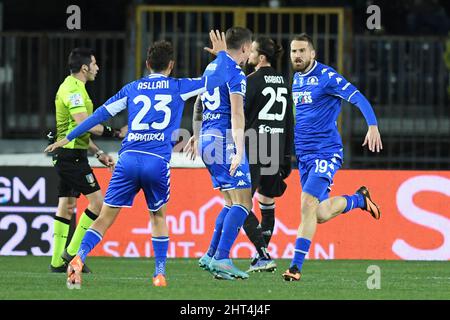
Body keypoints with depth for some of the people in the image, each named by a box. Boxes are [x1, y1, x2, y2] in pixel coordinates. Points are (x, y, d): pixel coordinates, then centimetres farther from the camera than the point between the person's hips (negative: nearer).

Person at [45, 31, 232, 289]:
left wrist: (68, 138, 24)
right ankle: (160, 274, 15)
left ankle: (79, 259, -21)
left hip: (128, 159, 1)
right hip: (158, 161, -1)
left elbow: (101, 114, 17)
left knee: (105, 218, -1)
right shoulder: (178, 87, 10)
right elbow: (219, 78, 14)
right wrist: (221, 53, 34)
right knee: (159, 216, 21)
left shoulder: (132, 88, 16)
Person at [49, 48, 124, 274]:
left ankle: (57, 261, 9)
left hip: (66, 155, 11)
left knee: (66, 206, 9)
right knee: (97, 200, -10)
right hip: (71, 155, -11)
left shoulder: (73, 87, 20)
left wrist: (98, 153, 22)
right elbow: (83, 123, -25)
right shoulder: (73, 89, -14)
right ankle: (72, 252, -8)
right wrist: (114, 133, -20)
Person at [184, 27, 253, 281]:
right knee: (242, 204, -10)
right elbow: (237, 114, -20)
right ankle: (221, 259, -20)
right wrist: (239, 152, -26)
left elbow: (198, 105, 29)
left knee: (232, 203, 15)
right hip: (225, 139, -9)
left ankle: (211, 256, 11)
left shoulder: (212, 68, 16)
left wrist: (196, 136, 42)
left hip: (207, 138, 9)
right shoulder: (236, 74, -11)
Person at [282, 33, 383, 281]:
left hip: (326, 153, -8)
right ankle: (359, 199, 37)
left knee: (308, 204, -19)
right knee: (321, 214, 9)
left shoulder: (326, 76, -11)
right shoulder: (295, 79, 12)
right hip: (303, 155, 8)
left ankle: (296, 266, -17)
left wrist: (373, 126, -32)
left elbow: (358, 98, -18)